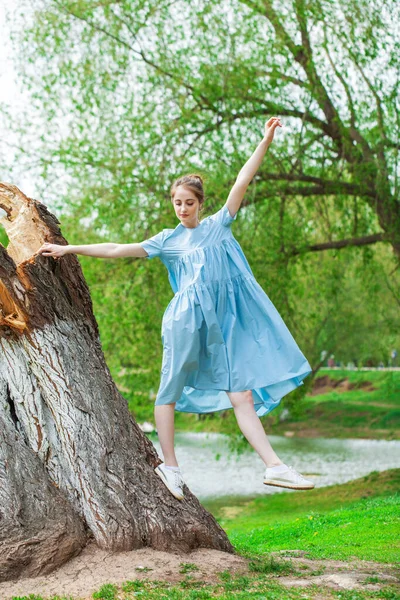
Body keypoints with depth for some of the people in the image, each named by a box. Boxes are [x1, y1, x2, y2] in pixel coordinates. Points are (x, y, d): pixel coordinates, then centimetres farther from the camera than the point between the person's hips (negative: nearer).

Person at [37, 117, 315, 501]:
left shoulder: (218, 225, 14)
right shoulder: (168, 240, 10)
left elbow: (242, 181, 7)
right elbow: (117, 250, 10)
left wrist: (265, 141, 1)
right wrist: (69, 249, 10)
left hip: (222, 324, 2)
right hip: (186, 320, -1)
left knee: (242, 394, -2)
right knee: (171, 390, 1)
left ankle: (274, 466, -8)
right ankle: (169, 466, 15)